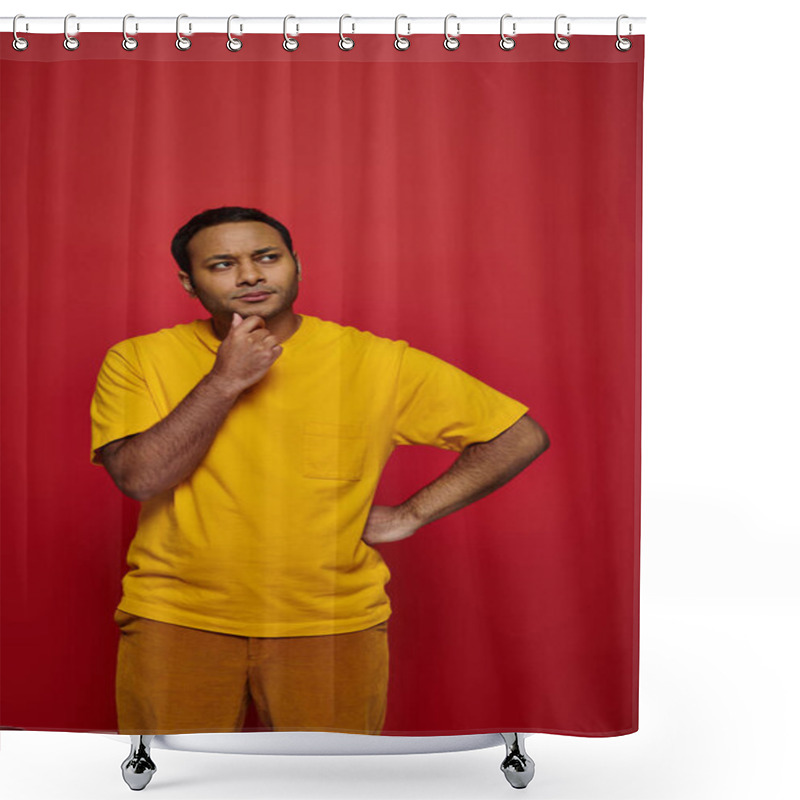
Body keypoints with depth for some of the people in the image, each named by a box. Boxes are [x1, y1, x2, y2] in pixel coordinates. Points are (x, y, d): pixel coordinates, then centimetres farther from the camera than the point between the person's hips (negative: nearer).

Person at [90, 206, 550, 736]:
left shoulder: (376, 362, -7)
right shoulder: (138, 360, -2)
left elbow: (521, 436, -3)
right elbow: (139, 478, -16)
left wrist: (409, 515, -6)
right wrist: (226, 380, -19)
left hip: (332, 625, 0)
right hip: (176, 621, 1)